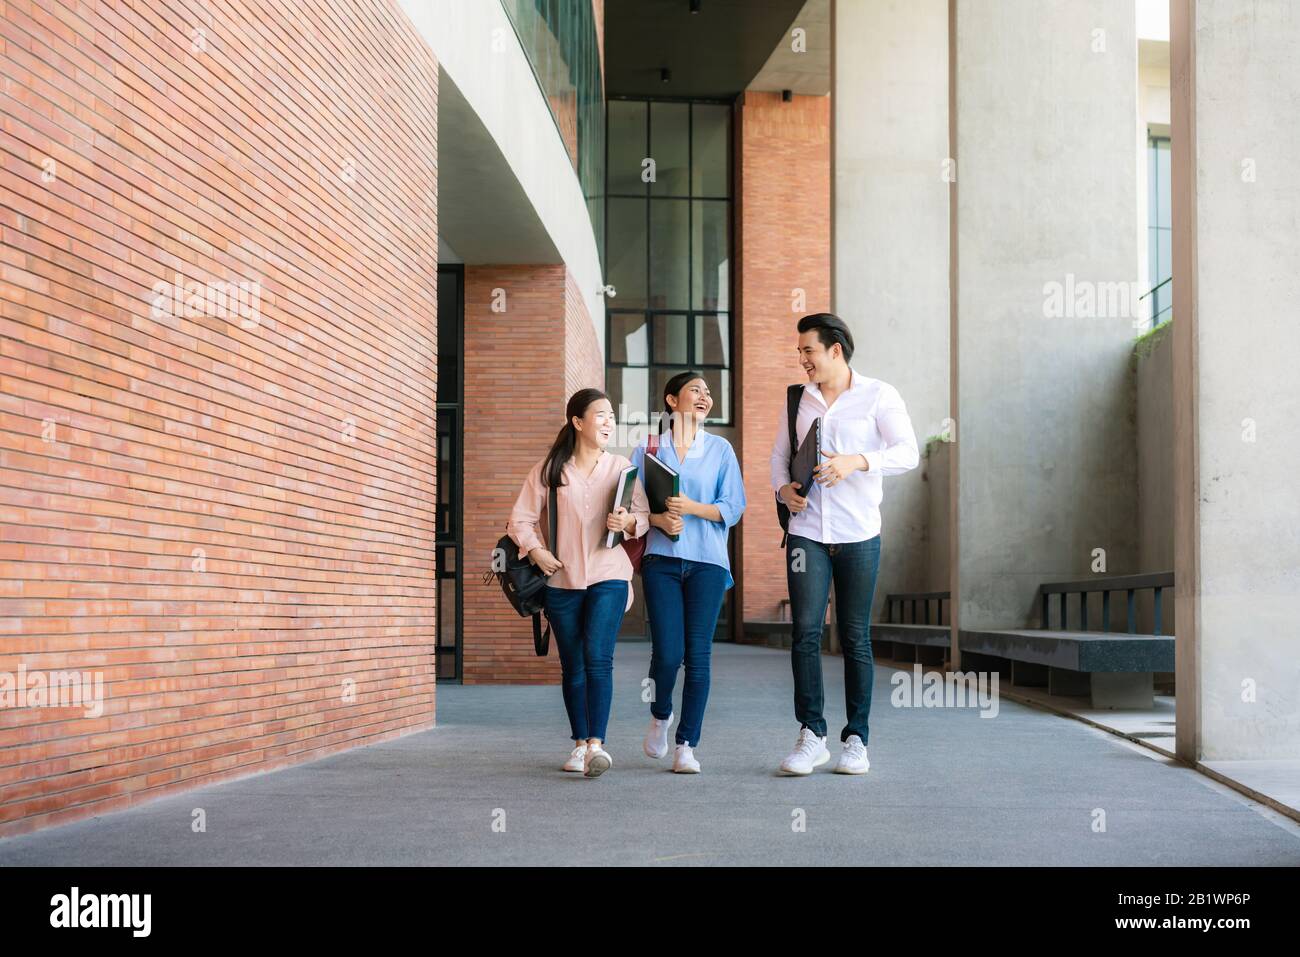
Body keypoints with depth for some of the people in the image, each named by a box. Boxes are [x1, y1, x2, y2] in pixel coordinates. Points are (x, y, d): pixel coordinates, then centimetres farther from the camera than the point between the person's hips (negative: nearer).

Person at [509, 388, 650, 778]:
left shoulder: (620, 467, 5)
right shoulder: (549, 469, 4)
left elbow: (644, 515, 6)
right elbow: (521, 519, 7)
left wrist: (629, 522, -16)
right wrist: (536, 550, -8)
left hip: (608, 577, -1)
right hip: (562, 579, 1)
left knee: (598, 658, -16)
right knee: (573, 665, 7)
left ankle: (597, 744, -19)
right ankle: (580, 744, 18)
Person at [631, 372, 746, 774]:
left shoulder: (720, 449, 9)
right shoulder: (648, 450, 9)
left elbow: (733, 507, 2)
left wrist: (692, 507, -13)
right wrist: (659, 519, -14)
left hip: (707, 561, 1)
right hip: (662, 560, 0)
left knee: (698, 655, -3)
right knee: (667, 653, -8)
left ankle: (687, 745, 5)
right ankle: (660, 716, 23)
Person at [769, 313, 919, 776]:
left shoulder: (878, 396, -1)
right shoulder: (798, 399, 11)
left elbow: (907, 452, -9)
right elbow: (779, 455, 19)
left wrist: (857, 462, -25)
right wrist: (783, 488, -3)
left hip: (859, 534, -2)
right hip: (807, 531, 2)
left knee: (856, 638, 4)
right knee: (805, 631, -7)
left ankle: (856, 739, 12)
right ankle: (811, 735, -1)